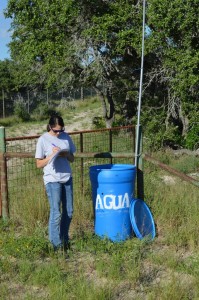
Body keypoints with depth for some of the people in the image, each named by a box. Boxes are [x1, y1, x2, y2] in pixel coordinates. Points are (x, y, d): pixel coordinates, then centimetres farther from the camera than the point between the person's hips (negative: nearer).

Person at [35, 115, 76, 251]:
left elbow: (72, 159, 12)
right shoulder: (43, 140, -6)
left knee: (69, 211, 12)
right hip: (52, 180, -5)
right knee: (56, 213, -3)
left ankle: (64, 239, 29)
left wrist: (66, 154, -9)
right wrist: (52, 155, -17)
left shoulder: (66, 137, 6)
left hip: (67, 178, 5)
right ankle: (56, 244, 10)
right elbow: (39, 164, -4)